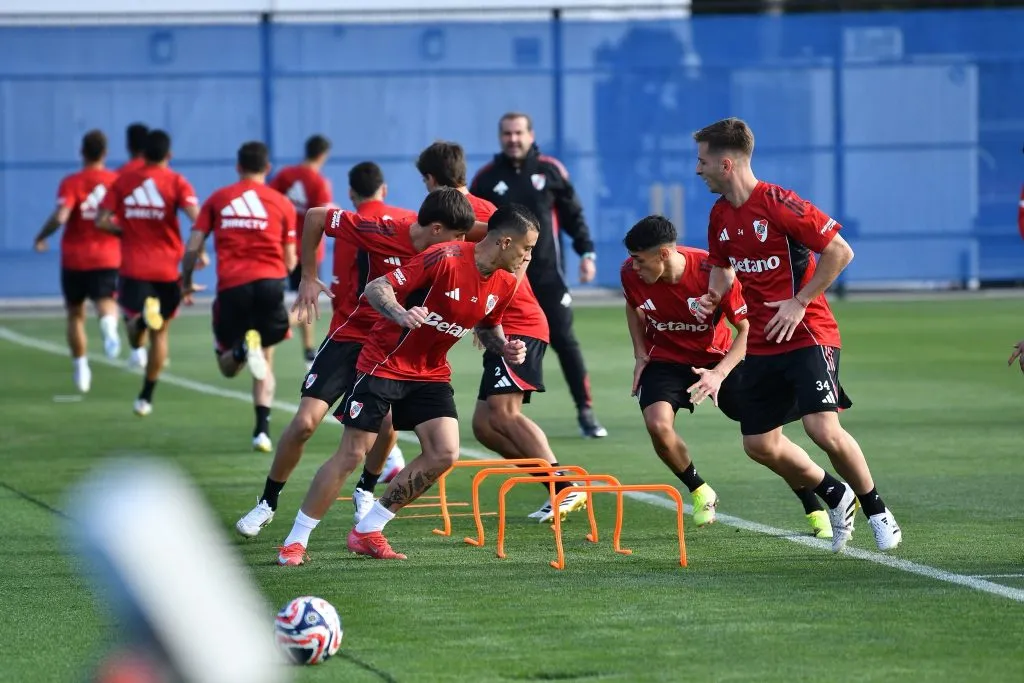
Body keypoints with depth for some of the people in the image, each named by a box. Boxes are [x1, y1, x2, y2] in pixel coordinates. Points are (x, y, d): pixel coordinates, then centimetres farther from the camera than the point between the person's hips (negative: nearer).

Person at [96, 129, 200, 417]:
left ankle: (141, 317, -37)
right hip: (168, 268, 0)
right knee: (159, 332, 16)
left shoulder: (124, 181, 5)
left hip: (134, 267, 0)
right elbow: (197, 217, -18)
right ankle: (145, 397, 19)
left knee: (136, 339, -1)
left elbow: (101, 221, 1)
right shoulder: (176, 182, -2)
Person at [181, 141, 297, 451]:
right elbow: (290, 262, 9)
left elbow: (192, 248, 6)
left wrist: (186, 282, 22)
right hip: (270, 283, 0)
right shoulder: (281, 203, 10)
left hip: (231, 286, 0)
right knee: (265, 363, 14)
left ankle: (242, 349, -25)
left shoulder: (217, 199, 11)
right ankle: (262, 430, -2)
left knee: (228, 367, 12)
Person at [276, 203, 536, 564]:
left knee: (444, 454, -10)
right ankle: (295, 541, 5)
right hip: (384, 364, -7)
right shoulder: (446, 259, -24)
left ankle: (367, 532, 4)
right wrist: (401, 314, -44)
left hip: (431, 373, 7)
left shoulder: (505, 284, -2)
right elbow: (375, 288, -25)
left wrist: (505, 348, -3)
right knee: (351, 454, -8)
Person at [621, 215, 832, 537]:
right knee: (658, 423, -26)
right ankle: (700, 492, 1)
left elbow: (747, 328, -19)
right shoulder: (631, 274, -16)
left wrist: (719, 373, -30)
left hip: (716, 357, -2)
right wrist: (640, 355, 0)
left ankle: (815, 511, 5)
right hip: (665, 361, 2)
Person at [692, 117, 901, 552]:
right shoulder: (720, 215, 7)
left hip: (807, 335, -8)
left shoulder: (778, 203, -17)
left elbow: (840, 251, -17)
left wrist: (799, 302, -17)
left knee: (823, 429, -22)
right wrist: (712, 297, 4)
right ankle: (836, 497, 26)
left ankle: (876, 511, -1)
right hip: (762, 344, 8)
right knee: (759, 445, 6)